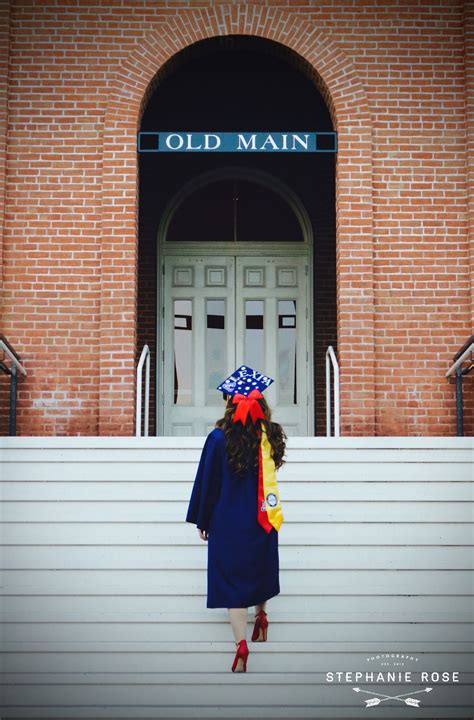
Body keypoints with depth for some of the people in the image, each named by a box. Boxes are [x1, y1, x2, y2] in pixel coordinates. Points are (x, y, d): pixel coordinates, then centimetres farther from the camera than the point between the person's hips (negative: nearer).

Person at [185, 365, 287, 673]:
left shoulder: (219, 438, -14)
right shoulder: (271, 436, -6)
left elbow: (206, 482, -7)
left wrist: (201, 521, 4)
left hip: (228, 521, -3)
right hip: (262, 519, 3)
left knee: (232, 578, 0)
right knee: (259, 568, 24)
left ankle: (242, 643, -10)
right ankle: (261, 616, 43)